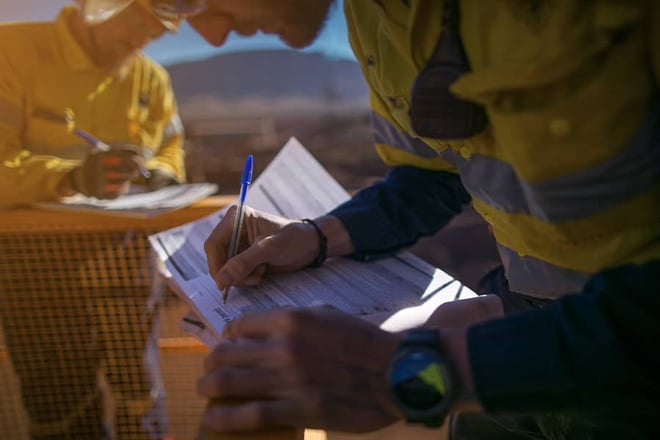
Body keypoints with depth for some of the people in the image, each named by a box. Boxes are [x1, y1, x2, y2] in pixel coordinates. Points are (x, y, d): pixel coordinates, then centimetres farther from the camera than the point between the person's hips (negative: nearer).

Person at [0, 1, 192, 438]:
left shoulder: (152, 78, 3)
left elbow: (171, 151, 17)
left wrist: (152, 172, -7)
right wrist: (73, 176, -36)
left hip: (123, 263, 3)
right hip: (39, 267, -2)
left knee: (141, 405, 4)